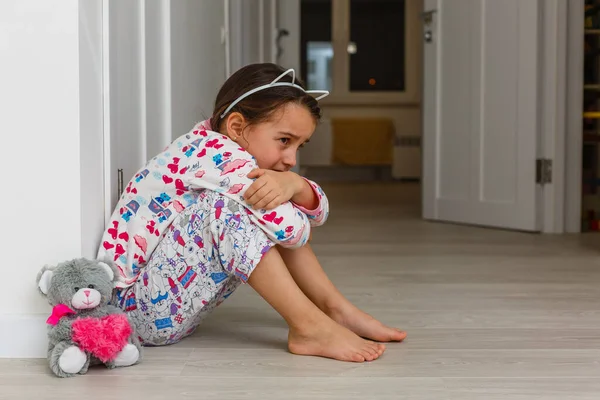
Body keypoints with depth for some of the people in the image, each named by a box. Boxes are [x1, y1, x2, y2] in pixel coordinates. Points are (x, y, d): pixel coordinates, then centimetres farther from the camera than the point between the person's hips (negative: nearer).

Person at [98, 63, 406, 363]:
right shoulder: (216, 154, -22)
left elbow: (317, 213, -2)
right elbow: (292, 230, -29)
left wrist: (294, 184, -23)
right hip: (136, 306, -9)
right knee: (225, 203, -29)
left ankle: (337, 309, 5)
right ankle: (309, 327, -25)